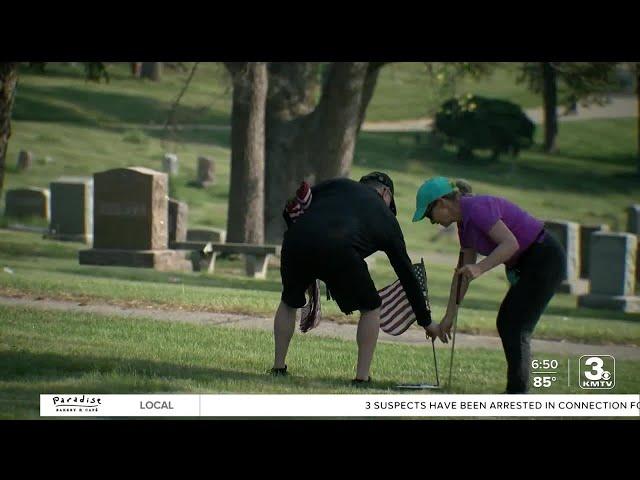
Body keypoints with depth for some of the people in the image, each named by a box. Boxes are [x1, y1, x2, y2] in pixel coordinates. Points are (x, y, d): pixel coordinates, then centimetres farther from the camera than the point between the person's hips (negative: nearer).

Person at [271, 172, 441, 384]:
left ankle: (278, 367, 27)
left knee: (289, 302, 30)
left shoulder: (338, 185, 30)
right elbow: (407, 274, 33)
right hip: (339, 250, -2)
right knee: (371, 308, 21)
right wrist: (426, 321, 40)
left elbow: (292, 208, 19)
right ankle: (362, 376, 15)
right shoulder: (387, 219, 28)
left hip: (297, 239, 2)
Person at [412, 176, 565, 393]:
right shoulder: (464, 222, 10)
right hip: (526, 265, 10)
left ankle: (517, 394, -11)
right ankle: (517, 391, 16)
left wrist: (480, 268, -40)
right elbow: (463, 271, 15)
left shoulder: (477, 208, -19)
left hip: (545, 259, -10)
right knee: (506, 323, 12)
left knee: (515, 327, -11)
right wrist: (449, 316, 16)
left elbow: (510, 243, -29)